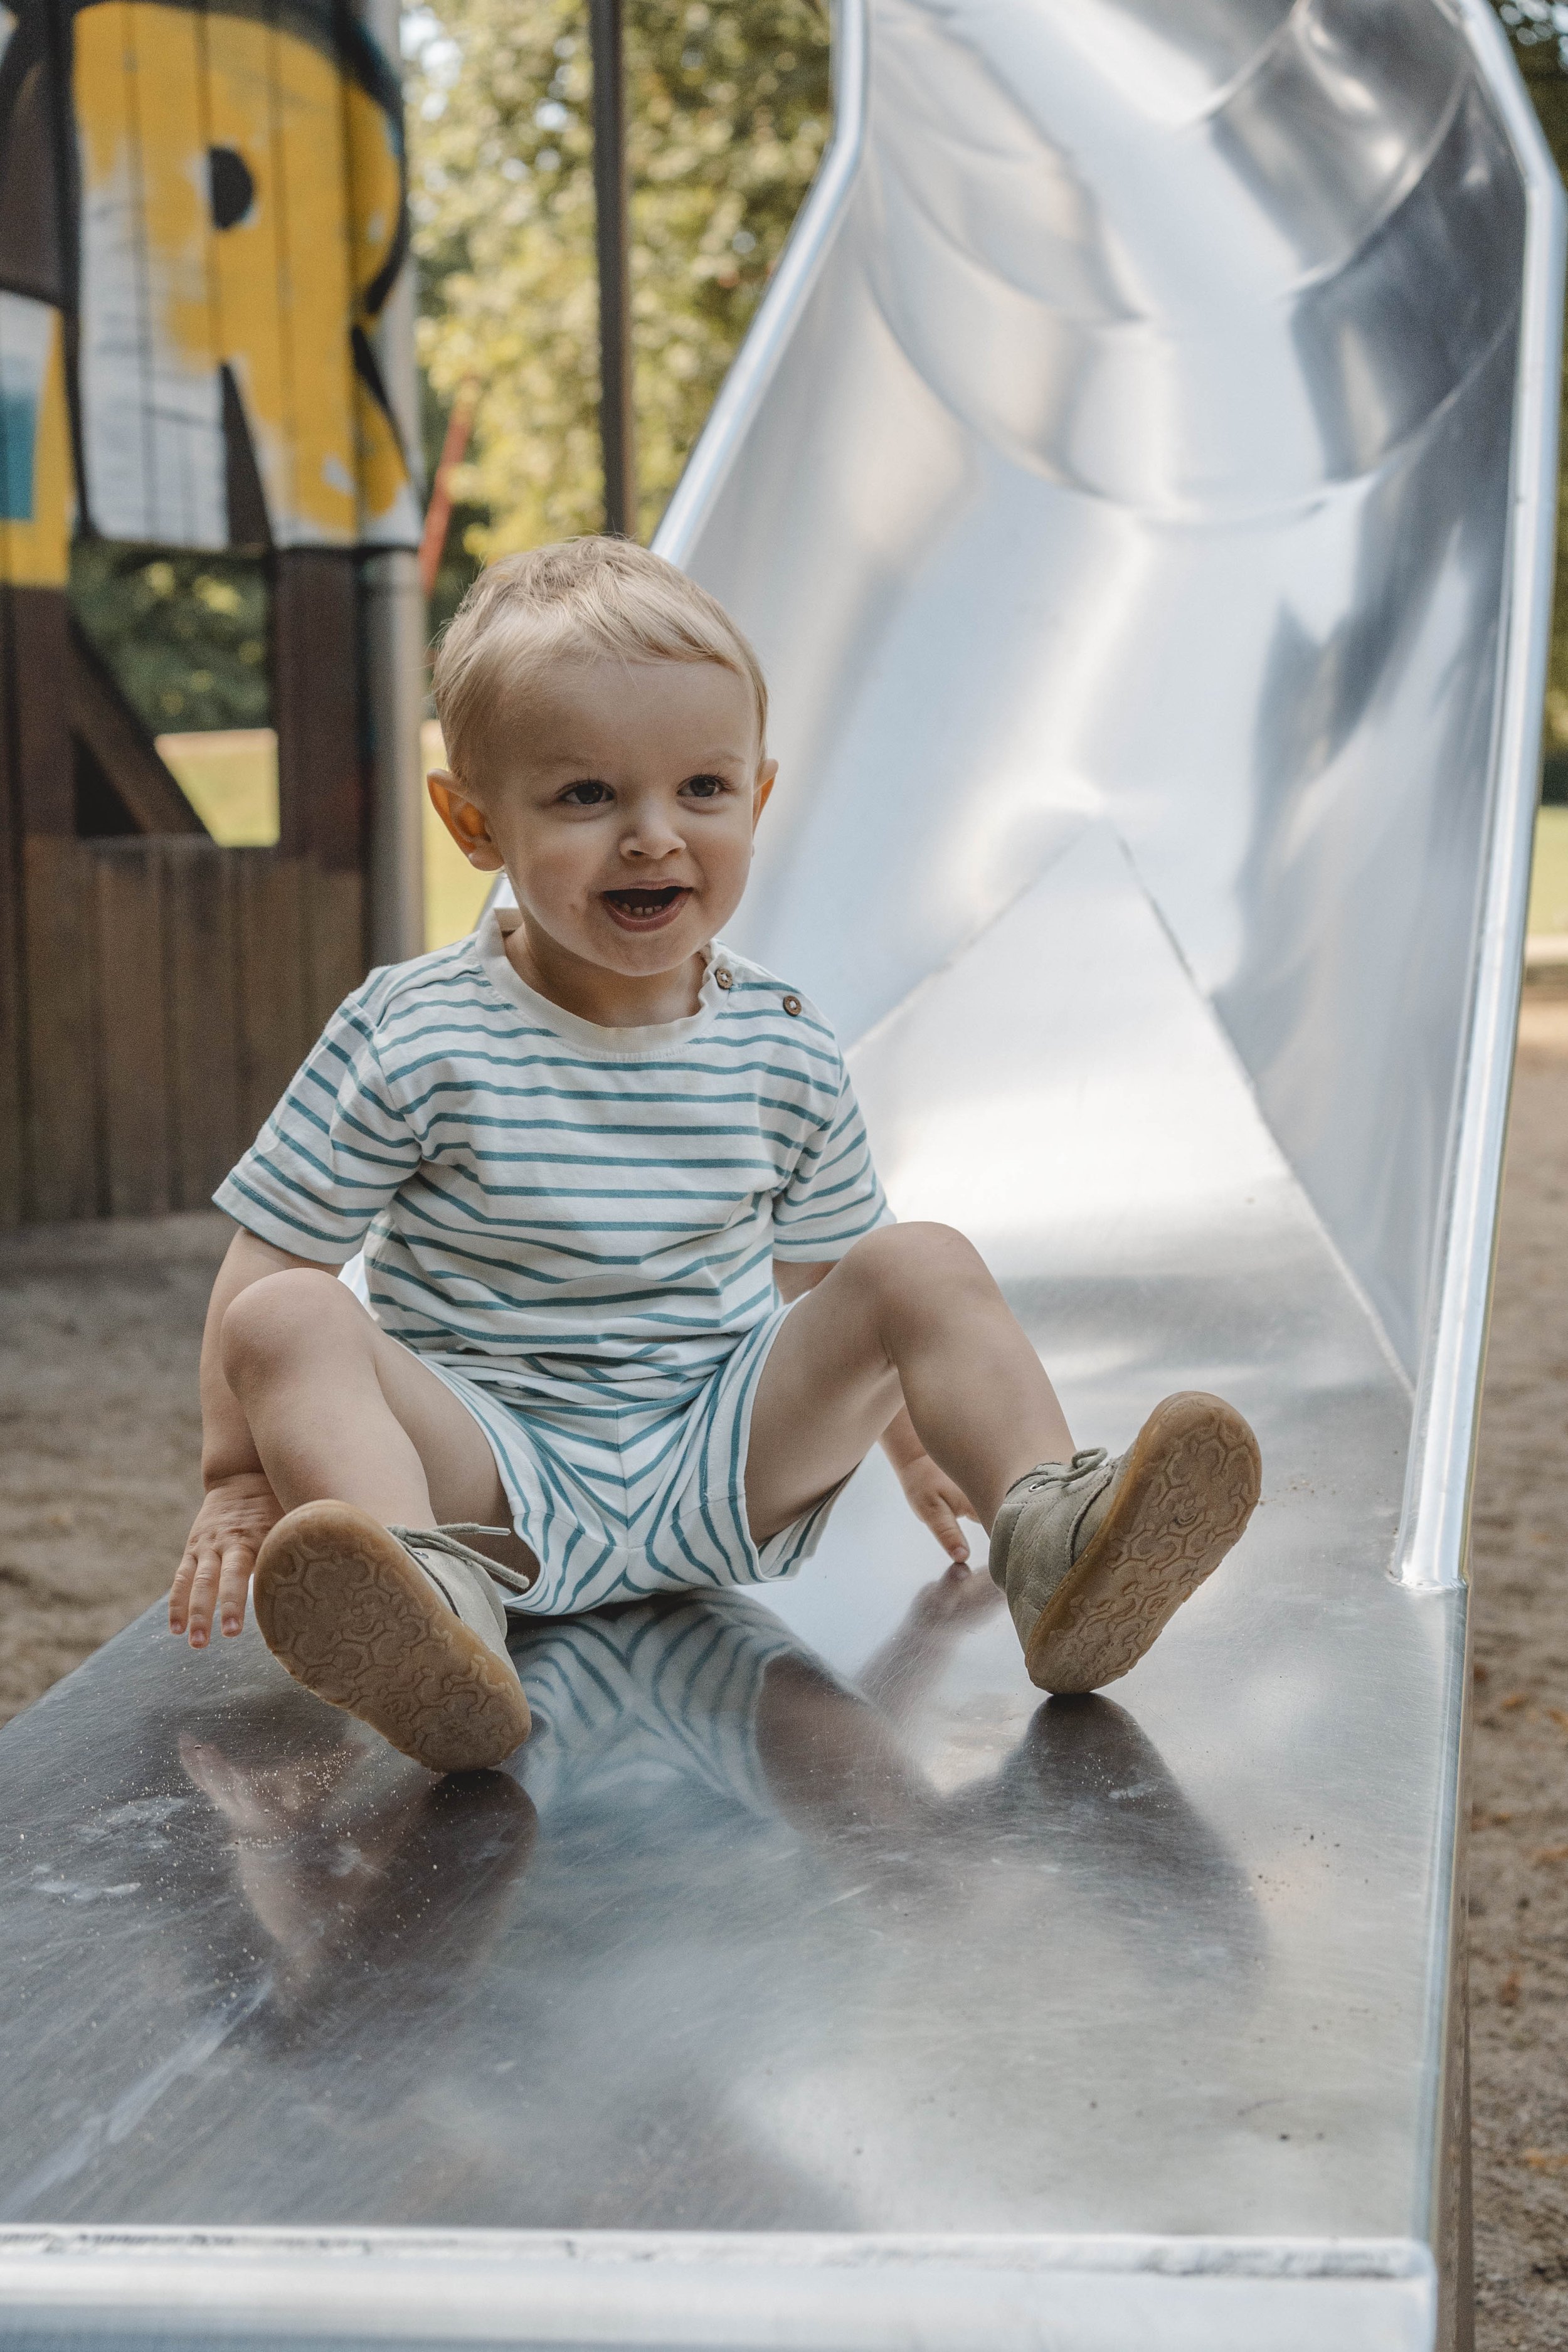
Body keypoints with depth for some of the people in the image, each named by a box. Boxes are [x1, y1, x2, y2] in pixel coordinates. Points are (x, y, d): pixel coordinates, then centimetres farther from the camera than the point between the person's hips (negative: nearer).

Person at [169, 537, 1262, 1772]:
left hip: (723, 1466, 3)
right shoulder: (411, 1036, -7)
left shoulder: (784, 1044, 3)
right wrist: (240, 1477, -7)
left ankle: (1054, 1541, -27)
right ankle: (431, 1599, -54)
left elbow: (822, 1264, 18)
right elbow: (273, 1256, -3)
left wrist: (914, 1435, 20)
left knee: (928, 1265, -12)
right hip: (491, 1468, -2)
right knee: (290, 1322, -28)